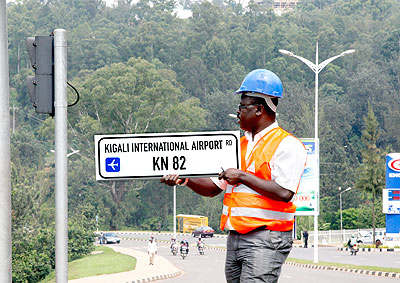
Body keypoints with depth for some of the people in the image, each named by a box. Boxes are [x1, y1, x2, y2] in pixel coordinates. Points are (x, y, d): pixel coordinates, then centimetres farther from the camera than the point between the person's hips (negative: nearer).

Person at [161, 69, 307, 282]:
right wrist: (186, 180, 3)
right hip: (235, 239, 8)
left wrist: (243, 176, -13)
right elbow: (214, 187, 22)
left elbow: (284, 193, -19)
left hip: (266, 241, -8)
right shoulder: (240, 145, 21)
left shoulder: (287, 145, -5)